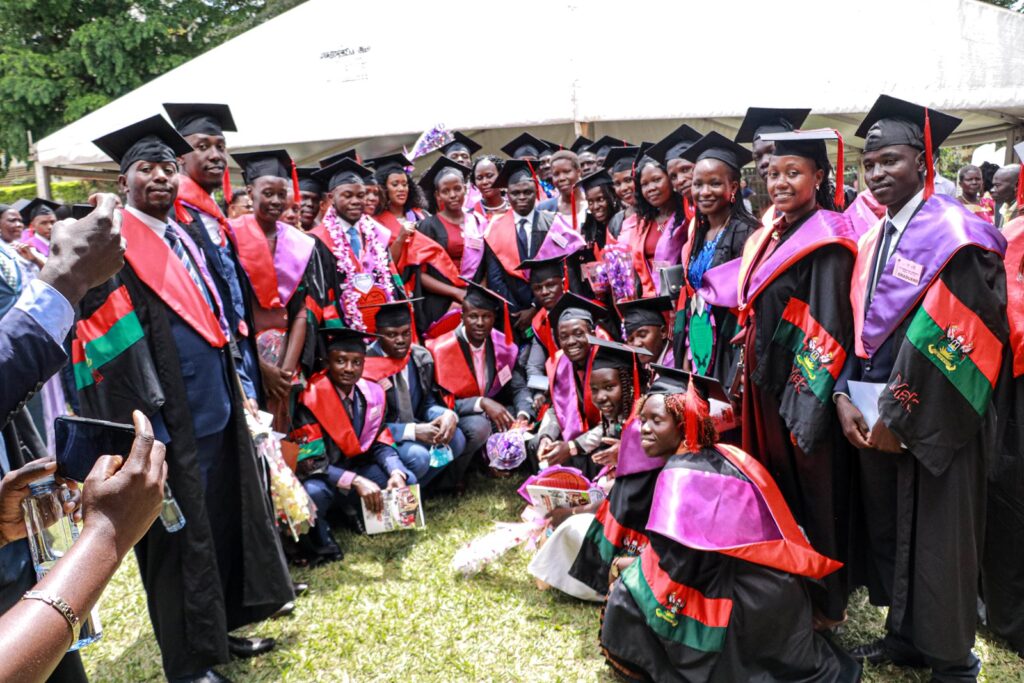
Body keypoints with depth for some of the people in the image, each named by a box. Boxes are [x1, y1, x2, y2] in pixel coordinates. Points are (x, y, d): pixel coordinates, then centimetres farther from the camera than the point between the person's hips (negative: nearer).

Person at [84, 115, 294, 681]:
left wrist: (236, 395, 17)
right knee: (180, 534, 2)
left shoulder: (183, 238, 14)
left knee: (221, 521, 16)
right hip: (167, 420, -8)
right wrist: (146, 420, -22)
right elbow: (109, 340, -17)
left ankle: (218, 629, 33)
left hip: (215, 411, 8)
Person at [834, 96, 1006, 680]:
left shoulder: (956, 233, -12)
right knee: (888, 530, 16)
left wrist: (901, 415, -17)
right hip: (876, 413, 7)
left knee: (937, 538, 4)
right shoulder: (874, 239, 11)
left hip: (935, 419, -7)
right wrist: (845, 395, -1)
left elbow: (950, 336, -19)